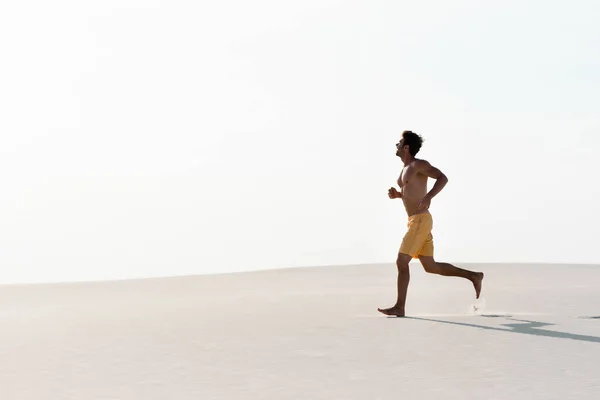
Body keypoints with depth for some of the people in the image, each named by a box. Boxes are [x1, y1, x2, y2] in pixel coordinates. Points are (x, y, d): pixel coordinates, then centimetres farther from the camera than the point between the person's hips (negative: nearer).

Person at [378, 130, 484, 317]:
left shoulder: (419, 164, -9)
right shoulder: (406, 168, 19)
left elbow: (443, 178, -18)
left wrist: (429, 197, -32)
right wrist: (396, 194, 12)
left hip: (420, 221, -10)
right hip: (416, 222, 10)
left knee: (401, 262, -10)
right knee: (431, 266, 10)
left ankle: (399, 307, -6)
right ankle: (473, 276, 16)